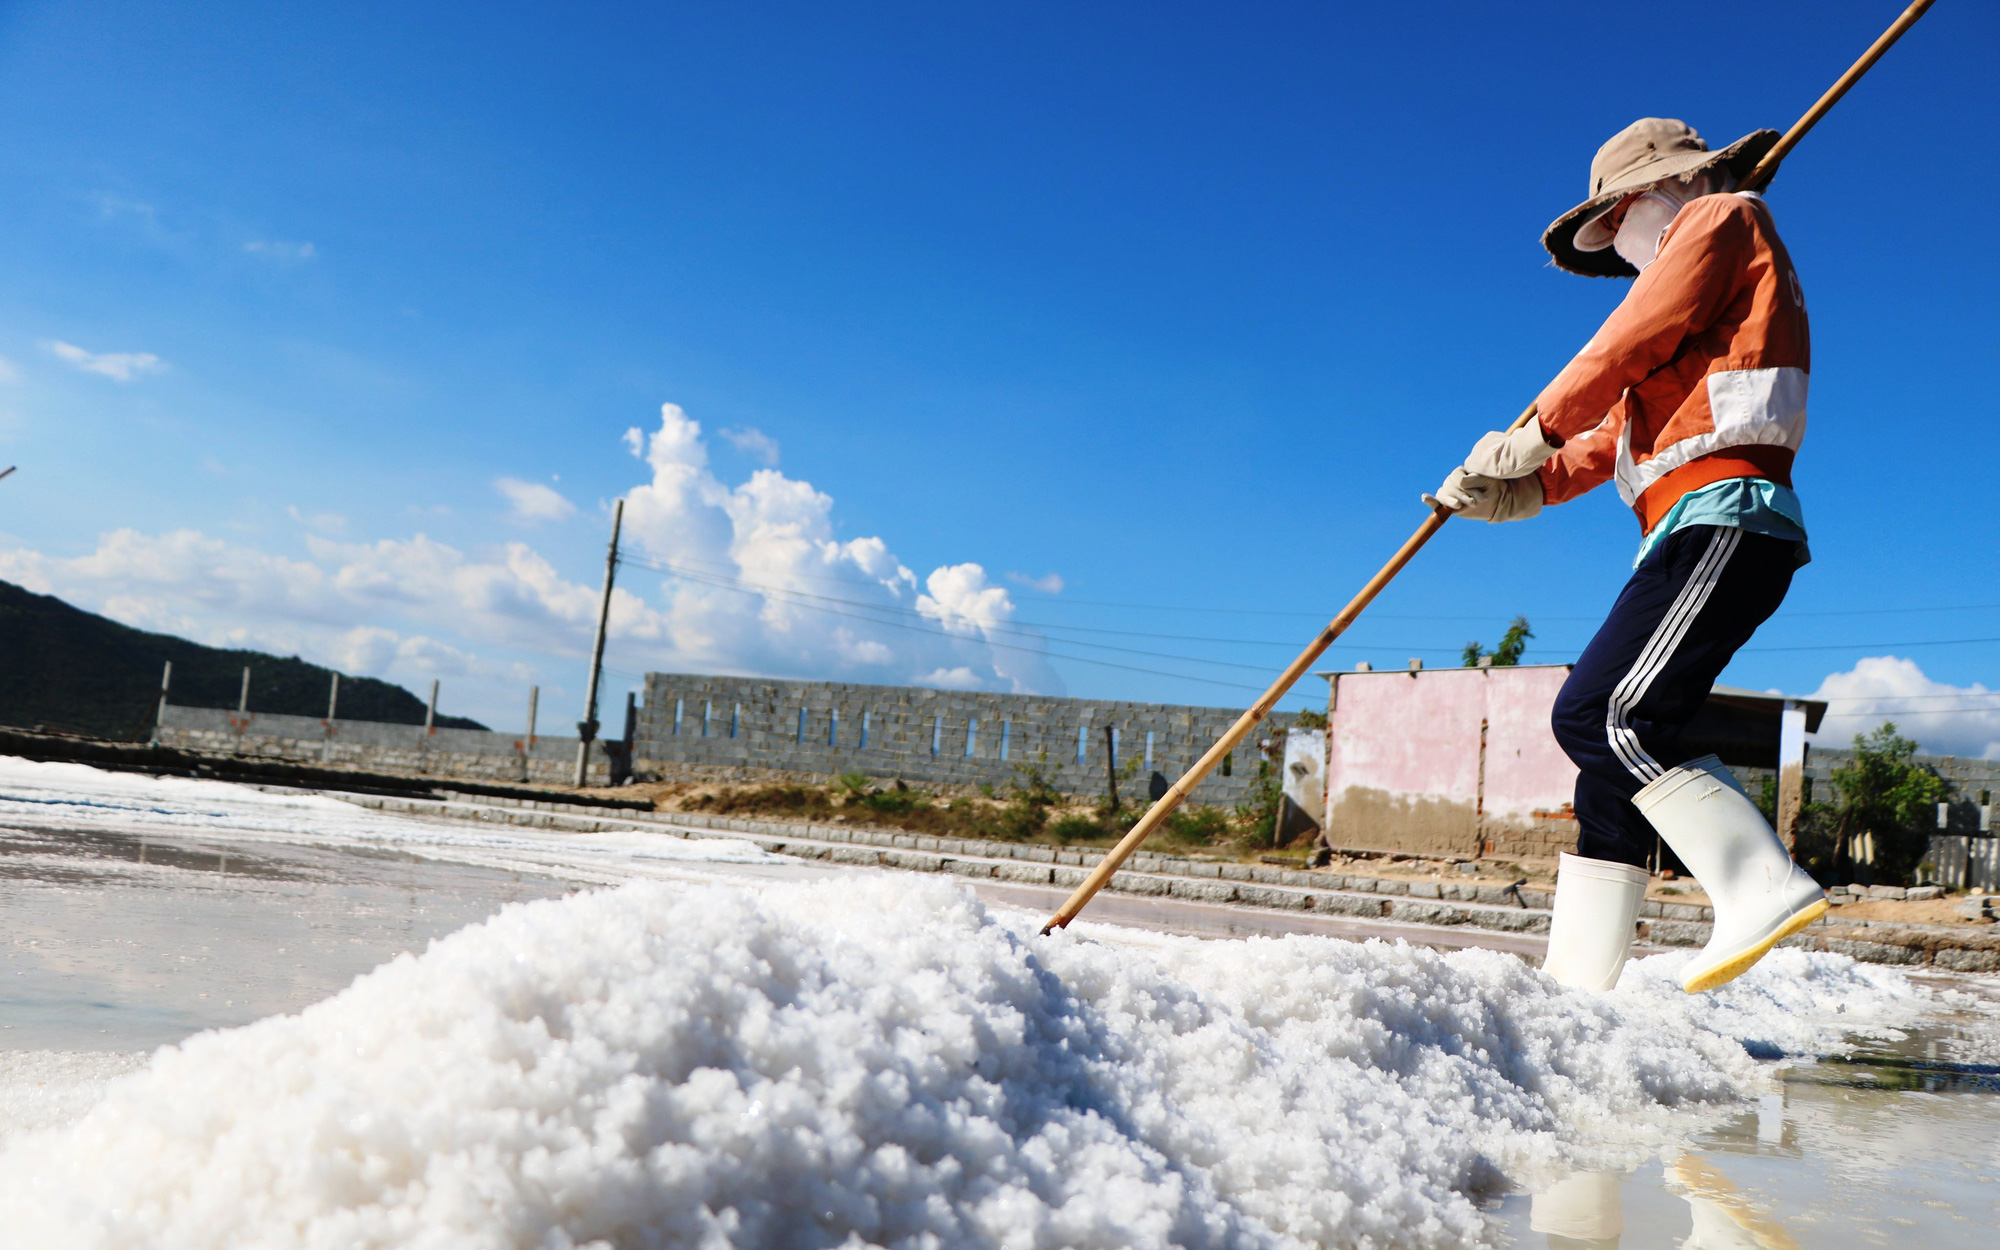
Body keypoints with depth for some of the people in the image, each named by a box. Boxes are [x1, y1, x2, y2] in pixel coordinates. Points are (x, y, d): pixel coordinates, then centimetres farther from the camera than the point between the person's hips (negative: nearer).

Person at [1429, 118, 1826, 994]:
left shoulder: (1721, 218, 10)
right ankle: (1577, 975, 3)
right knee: (1612, 736, 4)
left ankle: (1763, 887, -20)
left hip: (1724, 519, -10)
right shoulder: (1694, 328, 33)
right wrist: (1522, 486, 6)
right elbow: (1617, 436, 21)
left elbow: (1630, 342, -3)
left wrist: (1538, 430, 6)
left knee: (1600, 717, -20)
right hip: (1695, 536, 10)